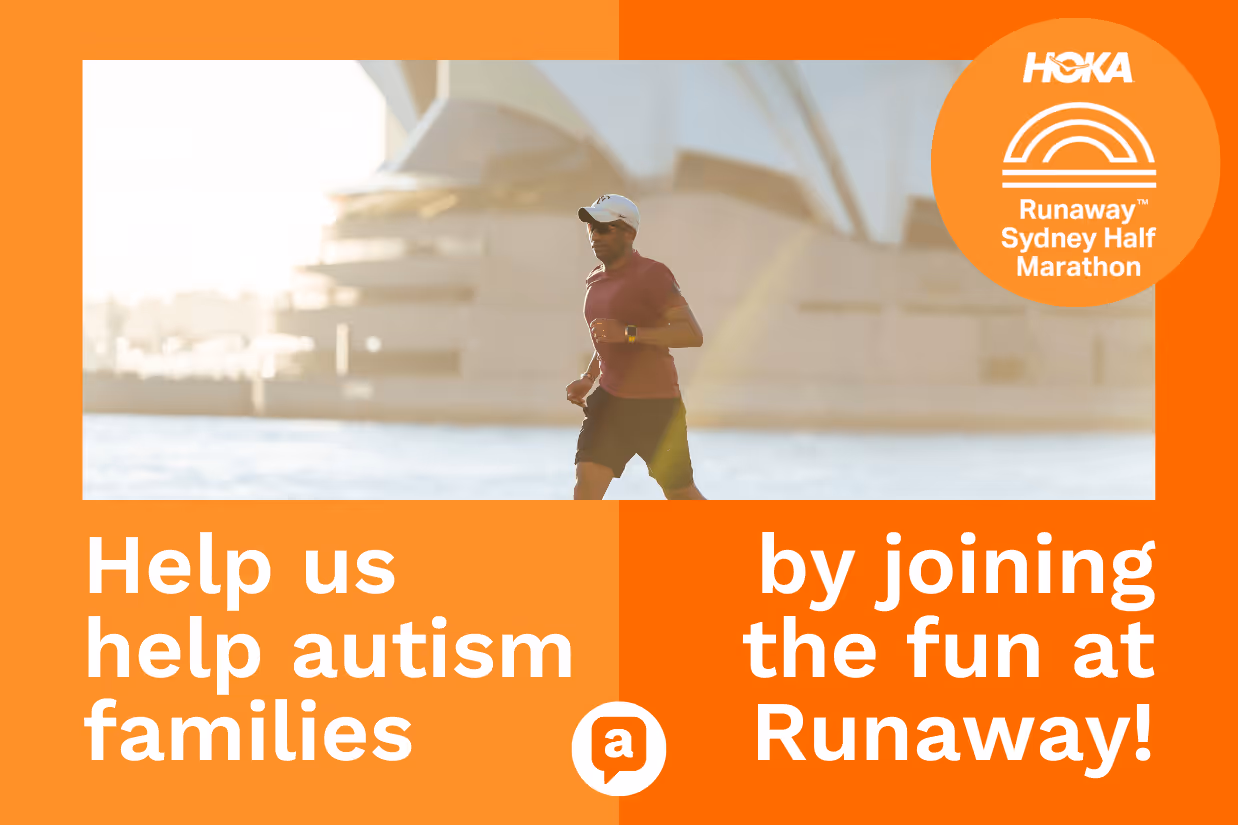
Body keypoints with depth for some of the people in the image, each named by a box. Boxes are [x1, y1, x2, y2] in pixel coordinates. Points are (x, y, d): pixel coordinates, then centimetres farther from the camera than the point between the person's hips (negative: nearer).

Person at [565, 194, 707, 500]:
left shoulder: (651, 274, -13)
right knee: (585, 486, -11)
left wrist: (628, 333, -30)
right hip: (609, 400, 6)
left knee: (681, 495, 8)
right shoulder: (595, 280, 12)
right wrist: (588, 379, 12)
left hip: (656, 404, -6)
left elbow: (693, 334, -24)